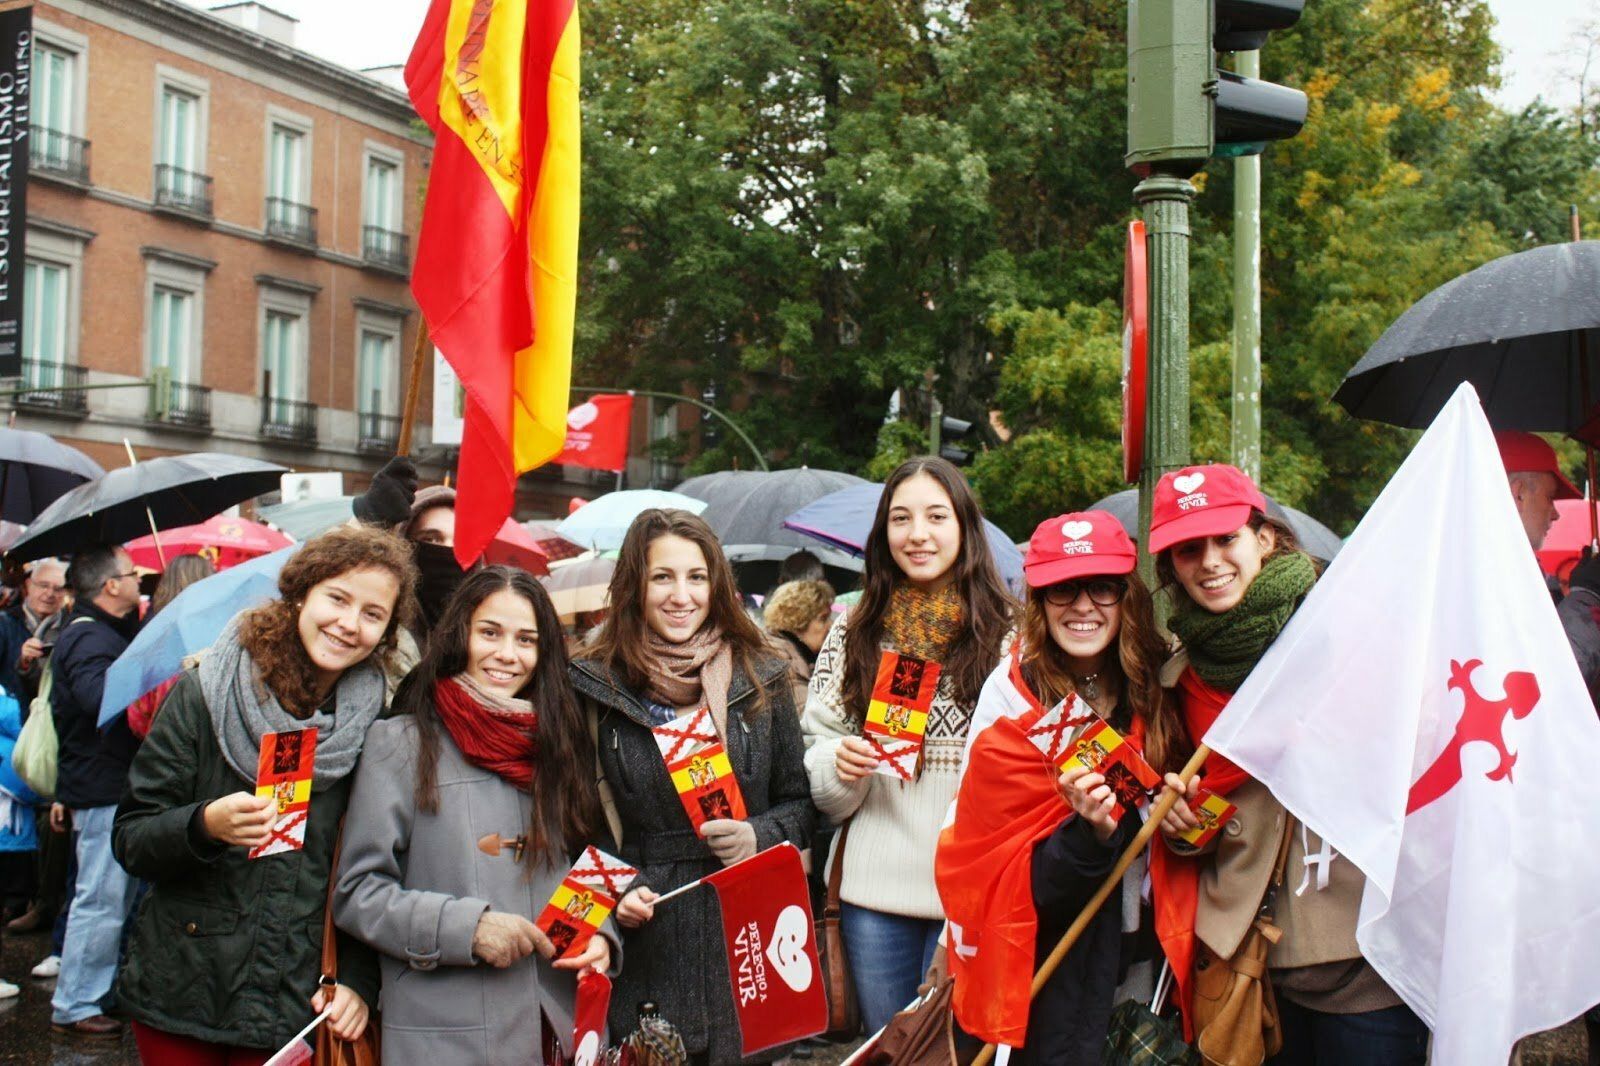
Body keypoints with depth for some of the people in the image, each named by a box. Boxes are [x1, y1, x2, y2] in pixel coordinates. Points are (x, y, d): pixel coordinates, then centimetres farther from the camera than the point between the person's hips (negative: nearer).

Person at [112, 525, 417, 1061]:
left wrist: (358, 980, -5)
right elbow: (129, 838, -5)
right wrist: (205, 824, -24)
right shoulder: (202, 695, -5)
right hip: (180, 993, 0)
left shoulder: (375, 727, -1)